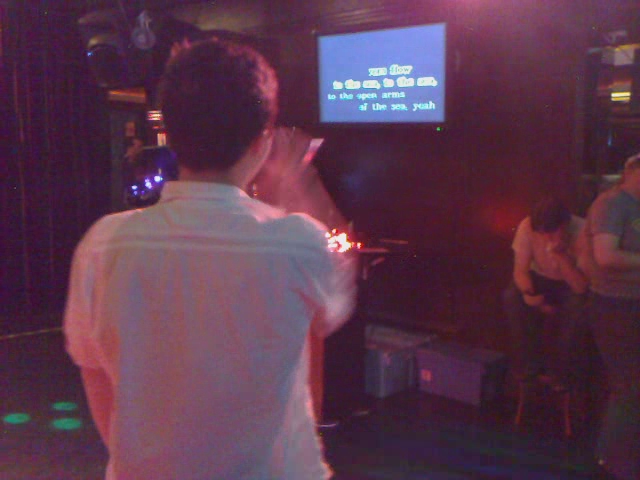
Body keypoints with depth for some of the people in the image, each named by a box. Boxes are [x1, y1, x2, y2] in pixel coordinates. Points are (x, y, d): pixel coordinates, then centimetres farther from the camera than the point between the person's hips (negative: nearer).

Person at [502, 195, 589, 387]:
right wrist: (529, 294, -37)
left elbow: (581, 287, -33)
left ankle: (560, 369, -11)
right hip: (541, 279, 2)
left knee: (578, 305, -34)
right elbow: (520, 270, -17)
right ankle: (528, 362, -7)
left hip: (571, 285, -2)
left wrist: (560, 254, -44)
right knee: (511, 296, -26)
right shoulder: (527, 226, -25)